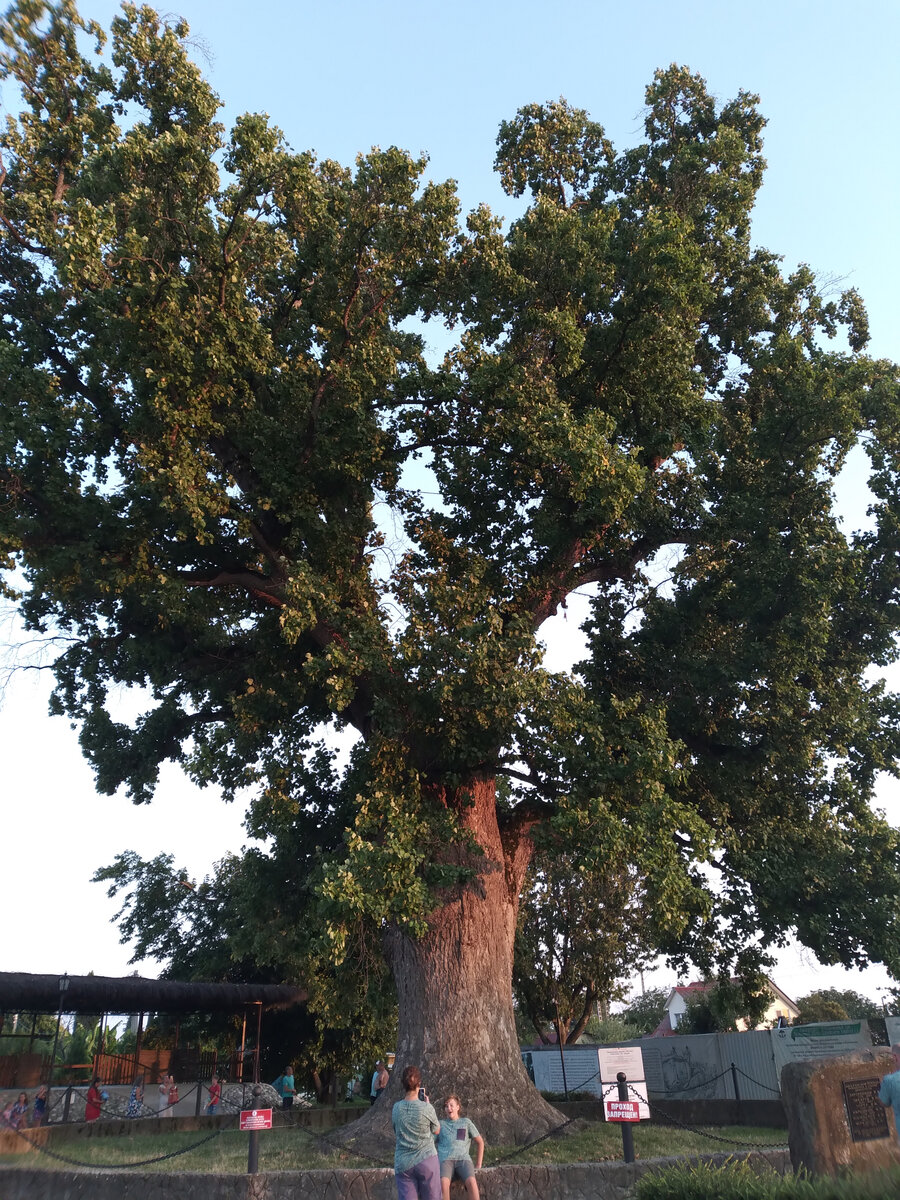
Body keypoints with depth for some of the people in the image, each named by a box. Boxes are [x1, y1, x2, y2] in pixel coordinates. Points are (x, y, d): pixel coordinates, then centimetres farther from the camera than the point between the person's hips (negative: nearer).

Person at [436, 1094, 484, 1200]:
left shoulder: (466, 1122, 22)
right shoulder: (440, 1124, 23)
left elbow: (480, 1142, 23)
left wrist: (478, 1165, 14)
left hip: (463, 1159, 0)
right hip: (445, 1160, 0)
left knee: (471, 1182, -34)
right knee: (443, 1183, -36)